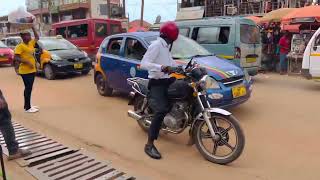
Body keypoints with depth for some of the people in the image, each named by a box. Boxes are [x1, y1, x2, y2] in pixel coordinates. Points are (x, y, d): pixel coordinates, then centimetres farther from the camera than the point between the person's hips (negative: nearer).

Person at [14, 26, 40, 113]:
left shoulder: (31, 43, 11)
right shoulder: (20, 46, -12)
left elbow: (37, 37, 23)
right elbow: (16, 58, -17)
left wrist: (33, 27, 15)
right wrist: (27, 62, -23)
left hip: (32, 70, 8)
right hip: (25, 71, -8)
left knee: (29, 88, 14)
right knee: (28, 88, -6)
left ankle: (27, 105, 23)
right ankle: (27, 108, -1)